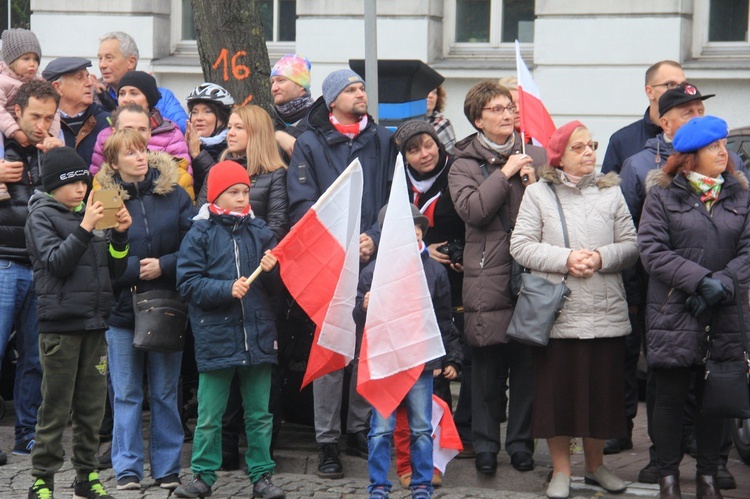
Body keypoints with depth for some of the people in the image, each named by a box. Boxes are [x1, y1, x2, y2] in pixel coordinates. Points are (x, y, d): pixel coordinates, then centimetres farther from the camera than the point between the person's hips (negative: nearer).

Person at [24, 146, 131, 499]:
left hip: (94, 323, 6)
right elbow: (55, 262, -17)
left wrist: (120, 234, 0)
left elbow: (115, 269, 15)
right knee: (56, 408, -4)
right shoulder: (42, 216, -2)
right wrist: (84, 228, -23)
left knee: (92, 407, 9)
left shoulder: (88, 213, 15)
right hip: (60, 324, -6)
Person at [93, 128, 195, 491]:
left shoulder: (173, 195, 2)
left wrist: (162, 266, -12)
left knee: (165, 393, 8)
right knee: (126, 395, 4)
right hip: (121, 310, -1)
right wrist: (136, 269, -13)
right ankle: (127, 469, 11)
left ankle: (167, 468, 16)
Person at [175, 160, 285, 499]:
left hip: (257, 335, 3)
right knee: (209, 416, 4)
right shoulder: (200, 234, -1)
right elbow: (188, 283, -8)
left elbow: (274, 289, 11)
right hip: (216, 336, -2)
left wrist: (270, 271, -10)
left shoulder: (260, 232, 7)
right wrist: (228, 289, -18)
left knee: (259, 413, 8)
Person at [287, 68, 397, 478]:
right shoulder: (310, 144, 4)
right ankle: (327, 441, 2)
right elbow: (302, 204, -3)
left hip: (373, 259, 3)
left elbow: (395, 196, 9)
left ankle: (360, 430, 16)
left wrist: (374, 237, -6)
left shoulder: (382, 140, 12)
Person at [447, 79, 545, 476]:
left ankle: (520, 442, 14)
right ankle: (485, 444, 10)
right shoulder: (465, 165, 6)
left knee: (528, 361, 3)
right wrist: (506, 173, -9)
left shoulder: (535, 155, 12)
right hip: (487, 275, -2)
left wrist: (533, 181, -6)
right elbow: (471, 209, -11)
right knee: (487, 362, 0)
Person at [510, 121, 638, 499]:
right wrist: (566, 259, -14)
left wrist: (601, 257, -12)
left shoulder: (611, 192, 8)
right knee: (557, 389, 3)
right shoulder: (539, 194, 2)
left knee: (602, 389, 8)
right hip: (555, 311, -2)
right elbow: (521, 246, -5)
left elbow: (630, 245, 6)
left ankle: (595, 466, 25)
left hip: (605, 312, 2)